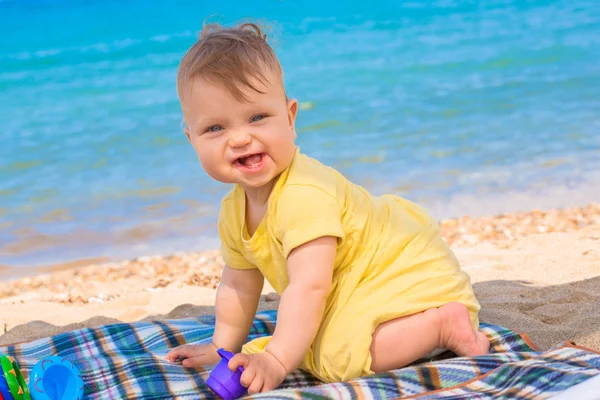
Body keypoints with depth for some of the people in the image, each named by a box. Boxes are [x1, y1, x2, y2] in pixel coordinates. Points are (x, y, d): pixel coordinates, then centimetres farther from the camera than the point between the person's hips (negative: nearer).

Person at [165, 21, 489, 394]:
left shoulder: (304, 195, -31)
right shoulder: (234, 213, -1)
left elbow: (308, 287, -37)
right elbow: (239, 285, 14)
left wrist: (276, 360, -39)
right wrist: (222, 347, 16)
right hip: (355, 290, 10)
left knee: (337, 355, -28)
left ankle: (442, 323, -15)